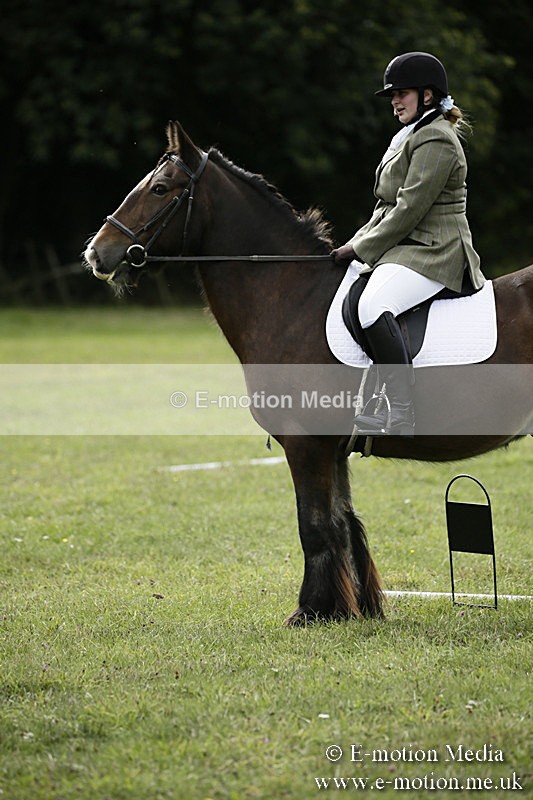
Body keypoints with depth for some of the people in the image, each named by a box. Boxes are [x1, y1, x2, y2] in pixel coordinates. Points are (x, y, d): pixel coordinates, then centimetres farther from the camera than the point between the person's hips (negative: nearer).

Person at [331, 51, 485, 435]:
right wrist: (357, 243, 9)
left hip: (432, 254, -12)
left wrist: (360, 249, -13)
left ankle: (402, 415, -38)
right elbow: (388, 206, 23)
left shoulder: (435, 140, -12)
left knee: (374, 305, -35)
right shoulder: (412, 137, 21)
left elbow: (409, 210, -18)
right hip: (404, 249, 12)